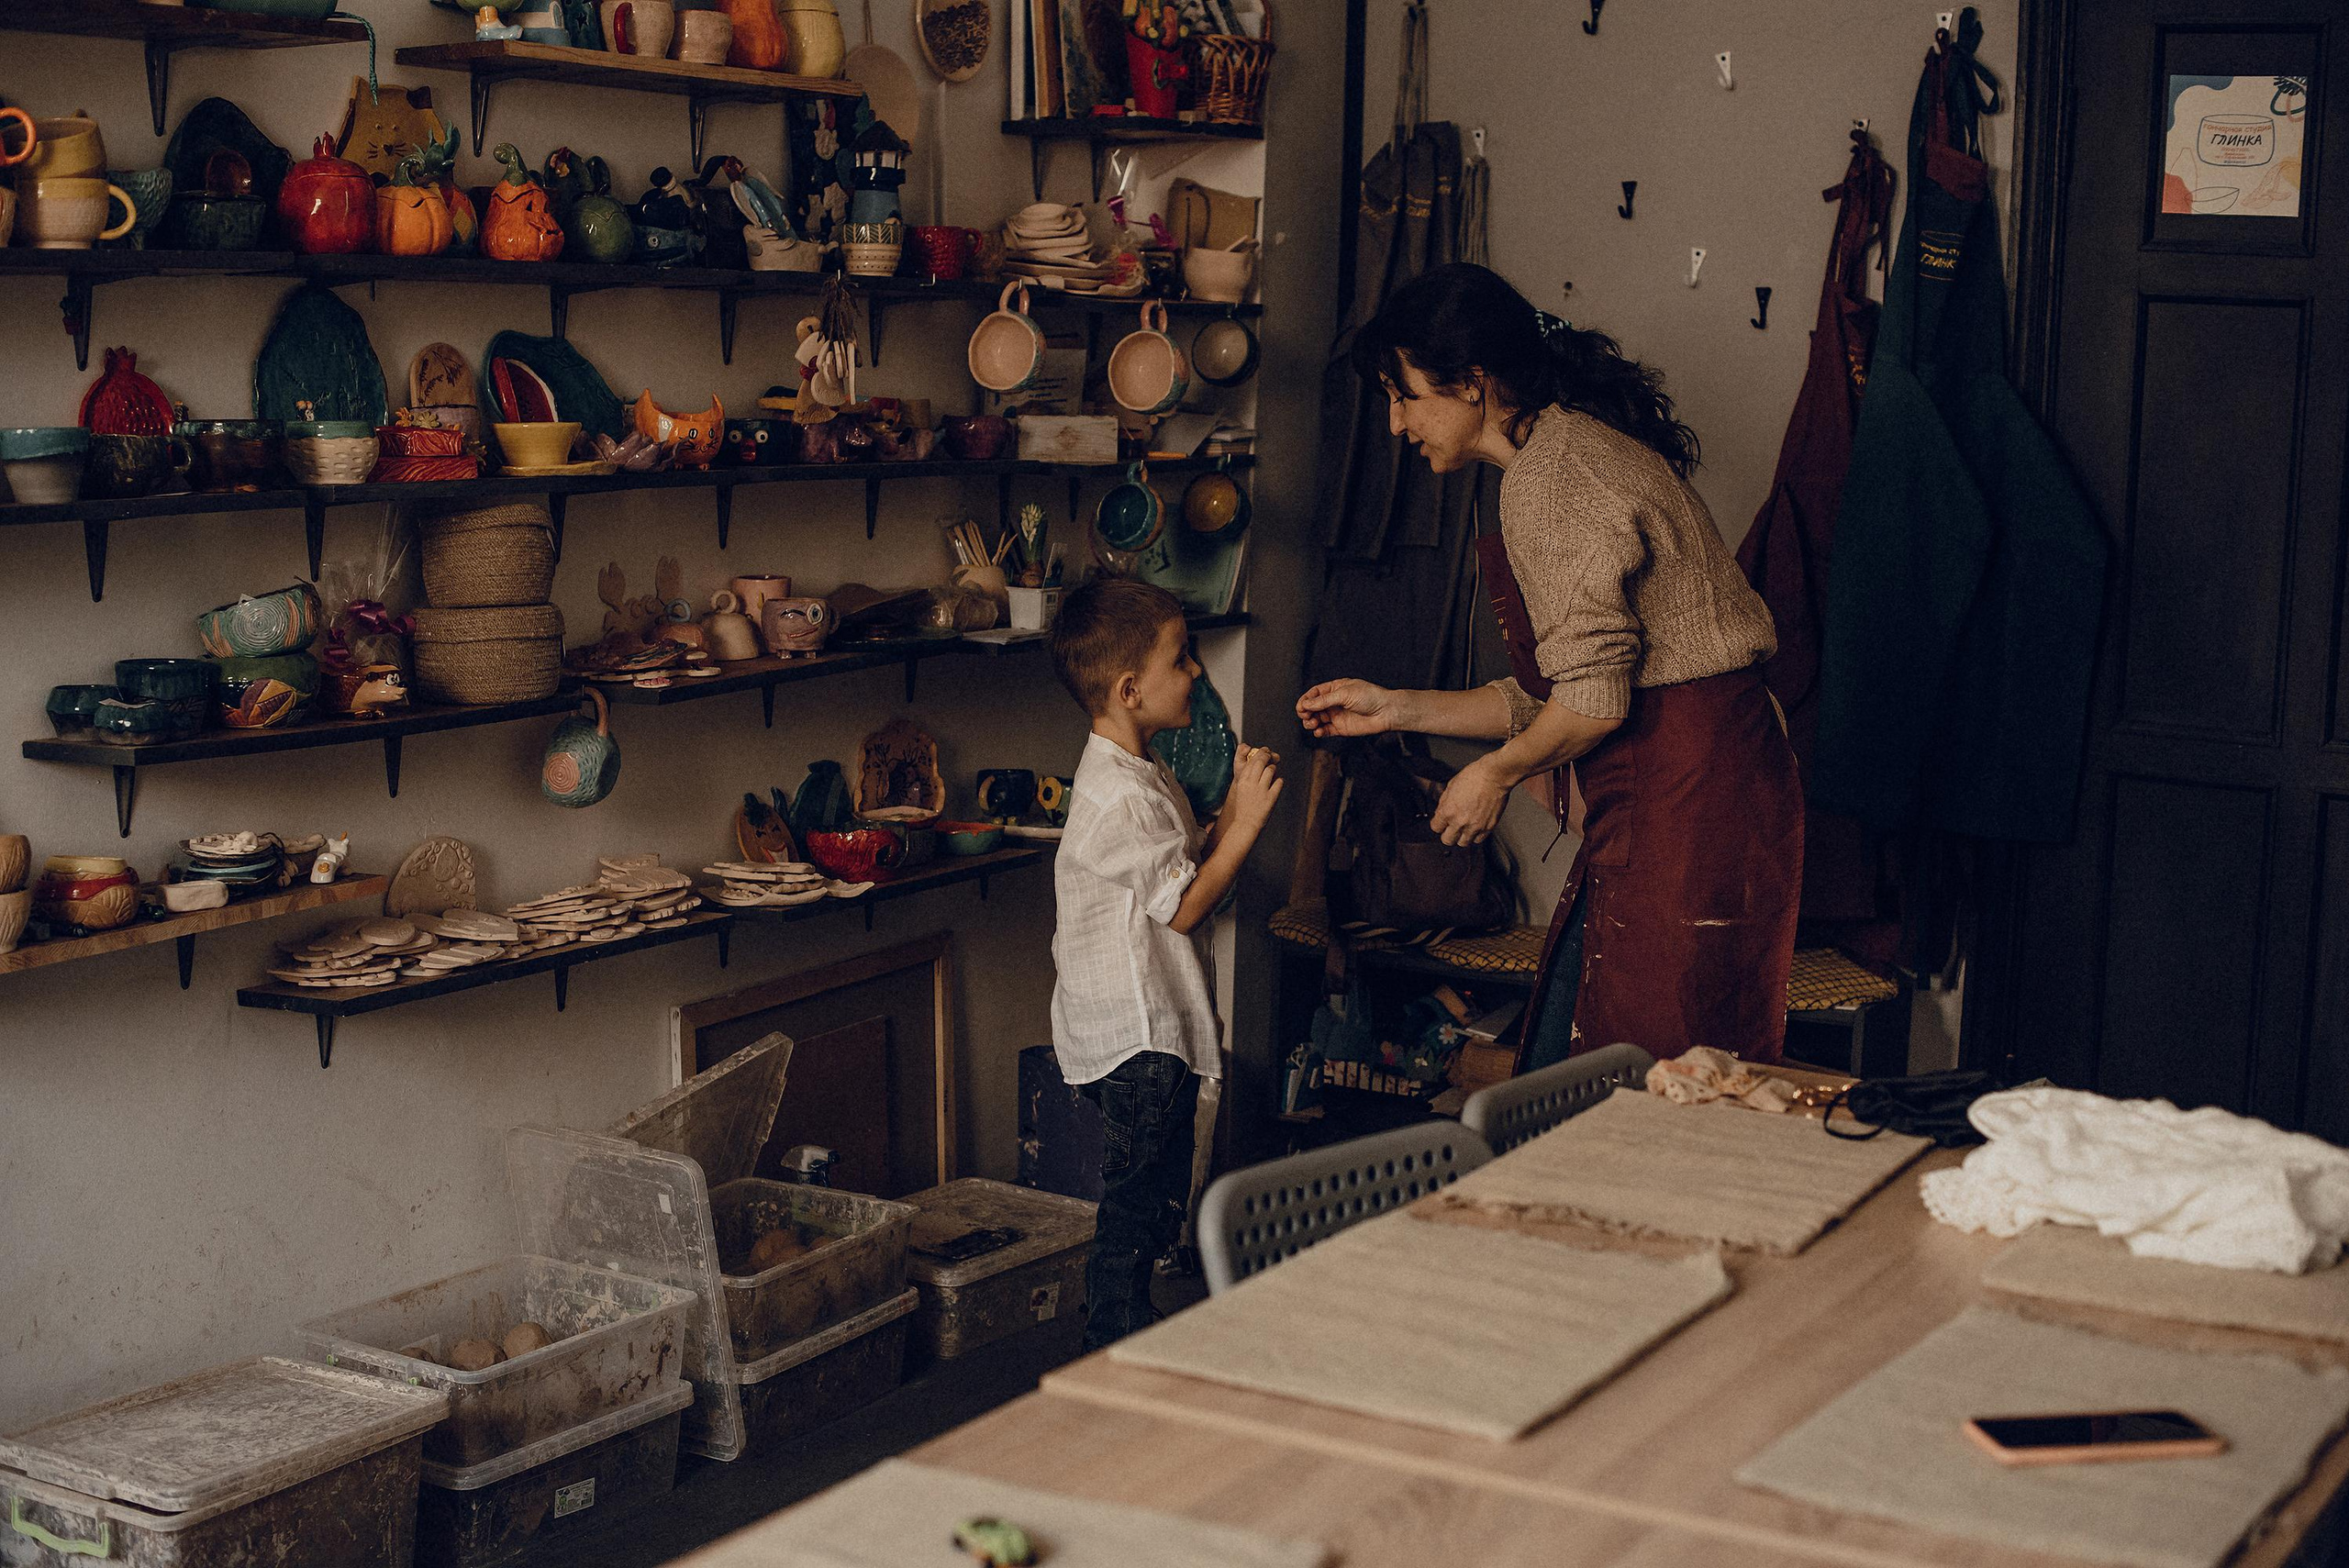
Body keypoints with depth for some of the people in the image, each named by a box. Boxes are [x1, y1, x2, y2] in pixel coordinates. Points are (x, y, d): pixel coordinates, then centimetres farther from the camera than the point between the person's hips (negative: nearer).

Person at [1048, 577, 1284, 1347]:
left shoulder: (1144, 777, 12)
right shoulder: (1119, 796, -22)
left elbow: (1186, 869, 17)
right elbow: (1185, 905, -20)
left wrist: (1232, 806, 5)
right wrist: (1246, 820, -18)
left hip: (1161, 1028, 11)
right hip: (1135, 1036, -11)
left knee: (1156, 1200, 17)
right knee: (1134, 1207, -4)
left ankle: (1119, 1344, 27)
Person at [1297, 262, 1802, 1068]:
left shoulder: (1552, 473, -13)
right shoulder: (1569, 451, 19)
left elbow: (1594, 698, -19)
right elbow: (1552, 696, 20)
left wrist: (1496, 773, -2)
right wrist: (1398, 709, 19)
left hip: (1684, 798, -10)